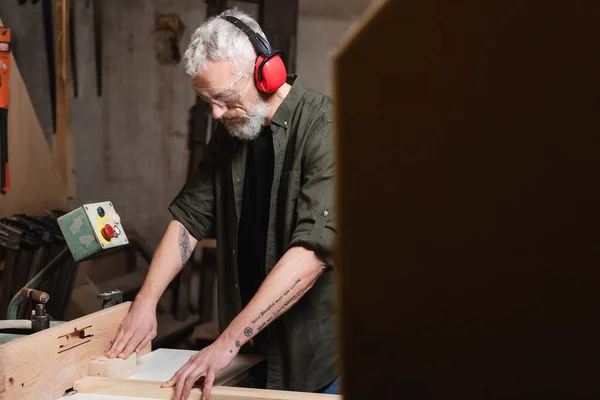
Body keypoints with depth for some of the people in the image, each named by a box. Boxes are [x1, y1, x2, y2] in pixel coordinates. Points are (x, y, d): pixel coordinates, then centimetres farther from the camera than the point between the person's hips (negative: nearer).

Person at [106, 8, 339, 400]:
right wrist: (146, 301, -4)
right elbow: (190, 217, 8)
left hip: (317, 350, -5)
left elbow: (312, 250, -28)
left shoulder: (325, 128, -20)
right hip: (251, 343, 6)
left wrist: (228, 342, -30)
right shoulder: (231, 131, 4)